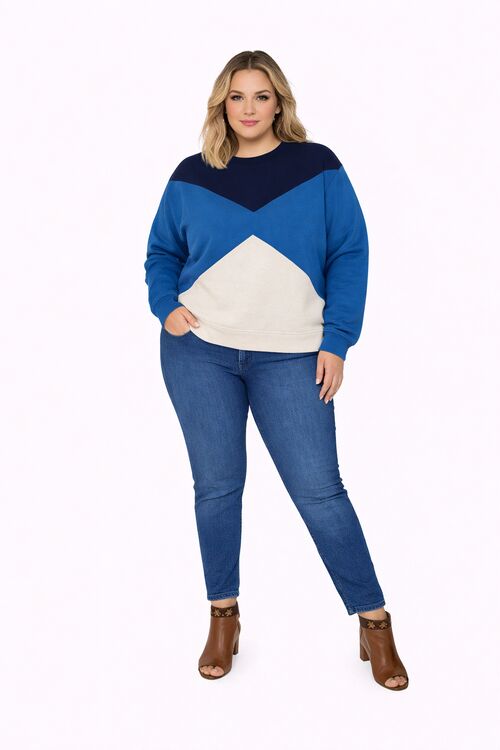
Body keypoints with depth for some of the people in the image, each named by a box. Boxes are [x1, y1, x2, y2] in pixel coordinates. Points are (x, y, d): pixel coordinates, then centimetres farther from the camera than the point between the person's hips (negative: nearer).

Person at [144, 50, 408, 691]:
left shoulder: (317, 165, 4)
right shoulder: (192, 175, 8)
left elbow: (350, 253, 2)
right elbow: (161, 251, 19)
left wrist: (337, 340, -5)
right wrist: (165, 306, 0)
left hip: (290, 358, -2)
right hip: (199, 353, 2)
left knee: (319, 490, -3)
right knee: (216, 486, 8)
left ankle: (374, 624, 12)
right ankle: (223, 616, 25)